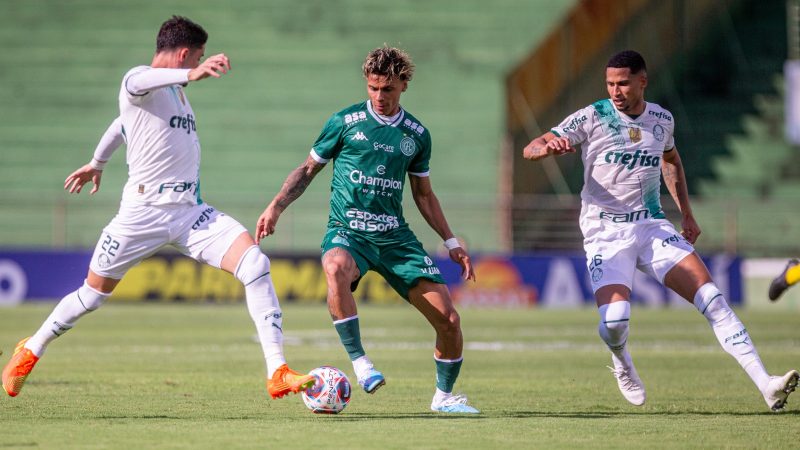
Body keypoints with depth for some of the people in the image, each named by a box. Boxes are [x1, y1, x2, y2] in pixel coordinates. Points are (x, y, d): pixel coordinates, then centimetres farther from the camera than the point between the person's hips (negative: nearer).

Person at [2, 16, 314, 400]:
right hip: (143, 210, -6)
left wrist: (96, 163, 48)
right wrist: (192, 75, -56)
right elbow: (139, 82, -37)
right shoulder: (139, 82, -8)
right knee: (93, 293, 7)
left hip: (191, 213, 6)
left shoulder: (175, 91, 17)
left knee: (254, 262, -16)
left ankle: (277, 373, -19)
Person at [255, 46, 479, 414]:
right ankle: (359, 361, -30)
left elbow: (423, 194, 20)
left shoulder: (416, 134, 9)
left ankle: (444, 396, 19)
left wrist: (451, 242, 17)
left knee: (448, 319, -5)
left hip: (395, 236, 3)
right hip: (347, 231, -3)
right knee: (336, 268, -42)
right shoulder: (345, 122, -1)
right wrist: (276, 206, -5)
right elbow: (309, 169, 9)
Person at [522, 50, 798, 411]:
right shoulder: (591, 117, -7)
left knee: (712, 299, -11)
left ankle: (765, 385, -13)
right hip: (606, 233, -3)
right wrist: (549, 147, -32)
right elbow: (529, 150, -9)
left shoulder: (661, 119, 6)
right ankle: (621, 362, 15)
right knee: (614, 321, -23)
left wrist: (686, 215, 23)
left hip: (653, 227, 3)